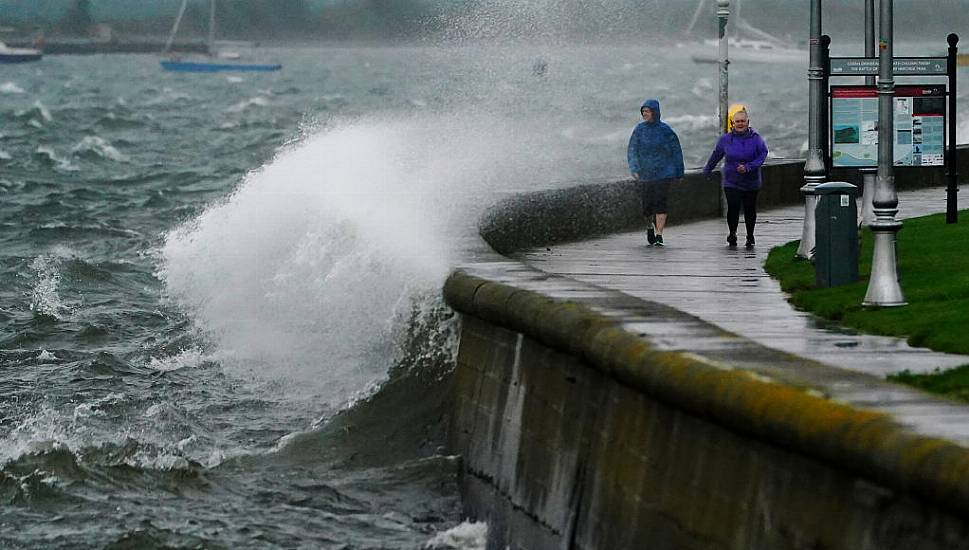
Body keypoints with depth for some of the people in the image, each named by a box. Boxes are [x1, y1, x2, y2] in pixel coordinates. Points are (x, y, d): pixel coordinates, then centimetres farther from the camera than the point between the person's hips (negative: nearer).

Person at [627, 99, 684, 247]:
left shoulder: (665, 130, -3)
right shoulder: (639, 129, 2)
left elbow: (676, 151, 3)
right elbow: (632, 151, 1)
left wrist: (679, 172, 4)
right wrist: (634, 169, -11)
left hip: (664, 172, -2)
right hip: (646, 172, 2)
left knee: (660, 202, -14)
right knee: (647, 204, 6)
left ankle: (659, 235, -14)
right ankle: (650, 226, 37)